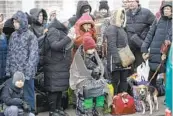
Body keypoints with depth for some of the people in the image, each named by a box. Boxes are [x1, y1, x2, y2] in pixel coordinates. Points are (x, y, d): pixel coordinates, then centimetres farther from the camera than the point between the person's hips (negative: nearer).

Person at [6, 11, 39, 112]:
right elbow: (9, 53, 13)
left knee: (27, 94, 3)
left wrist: (28, 72, -17)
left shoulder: (31, 36, -7)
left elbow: (33, 55, -12)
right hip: (14, 72, 5)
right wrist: (8, 70, 7)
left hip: (26, 72, -5)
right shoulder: (13, 35, 10)